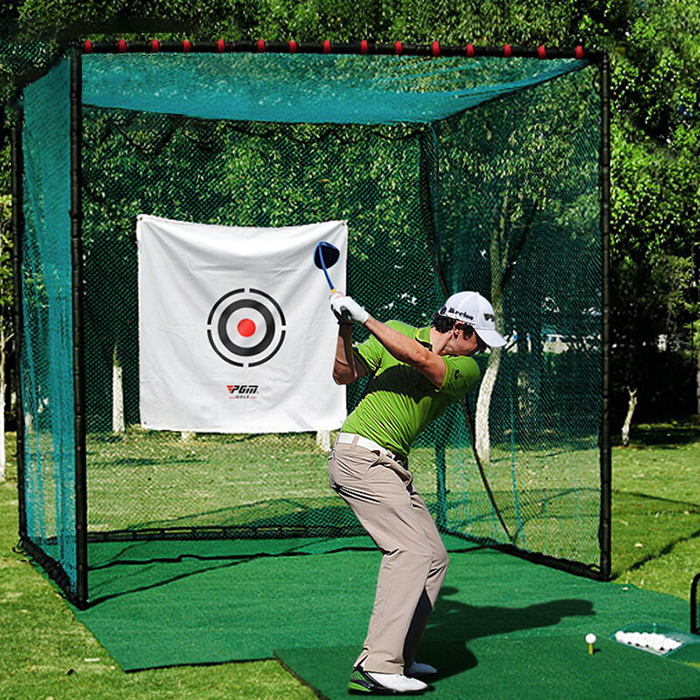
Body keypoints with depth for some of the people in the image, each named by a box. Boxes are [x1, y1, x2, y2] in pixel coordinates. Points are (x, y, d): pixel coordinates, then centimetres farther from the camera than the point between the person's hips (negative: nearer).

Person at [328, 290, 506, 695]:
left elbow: (420, 359, -14)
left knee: (435, 557, 5)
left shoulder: (467, 370, 5)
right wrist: (345, 328, -10)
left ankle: (399, 657, 11)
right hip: (361, 456, -7)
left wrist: (365, 318, -17)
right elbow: (344, 374, 5)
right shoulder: (396, 331, 1)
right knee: (411, 550, -19)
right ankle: (376, 667, -24)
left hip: (392, 466, 7)